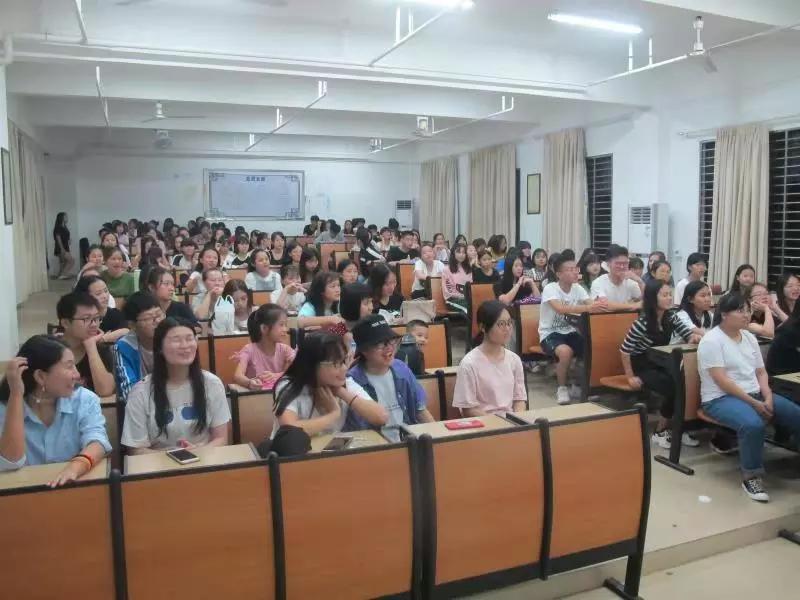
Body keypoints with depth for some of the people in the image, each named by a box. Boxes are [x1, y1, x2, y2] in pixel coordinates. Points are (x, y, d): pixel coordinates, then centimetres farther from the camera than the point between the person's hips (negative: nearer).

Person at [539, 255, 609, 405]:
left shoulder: (577, 288, 1)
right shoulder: (550, 288, -18)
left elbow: (591, 304, -13)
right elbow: (560, 309, -36)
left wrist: (599, 305, -38)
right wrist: (588, 308, -48)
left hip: (569, 332, 6)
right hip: (550, 333, -6)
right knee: (566, 351, -35)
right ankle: (562, 388, -10)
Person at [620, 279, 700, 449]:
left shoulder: (671, 316, -2)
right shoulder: (642, 322, -20)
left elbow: (688, 334, 3)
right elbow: (624, 350, -17)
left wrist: (694, 337, -22)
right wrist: (631, 377, -16)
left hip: (661, 364, 6)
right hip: (642, 367, -6)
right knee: (673, 387, -26)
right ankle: (661, 431, -7)